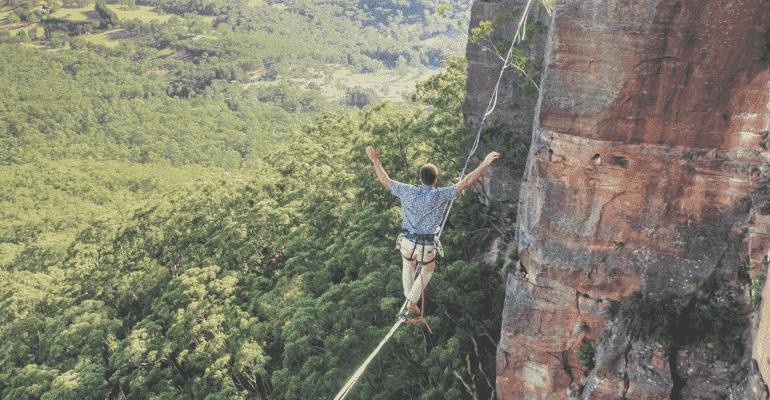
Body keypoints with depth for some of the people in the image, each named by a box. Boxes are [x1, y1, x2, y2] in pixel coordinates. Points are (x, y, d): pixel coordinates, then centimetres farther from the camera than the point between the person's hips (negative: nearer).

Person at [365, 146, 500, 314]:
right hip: (426, 247, -2)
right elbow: (465, 182, -20)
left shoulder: (408, 192, -11)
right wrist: (485, 164, -19)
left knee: (408, 267, 32)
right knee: (427, 271, 28)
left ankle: (409, 297, 47)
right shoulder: (440, 195, -18)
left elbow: (385, 180, 1)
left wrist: (375, 160, 11)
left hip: (407, 242, 2)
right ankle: (412, 301, 23)